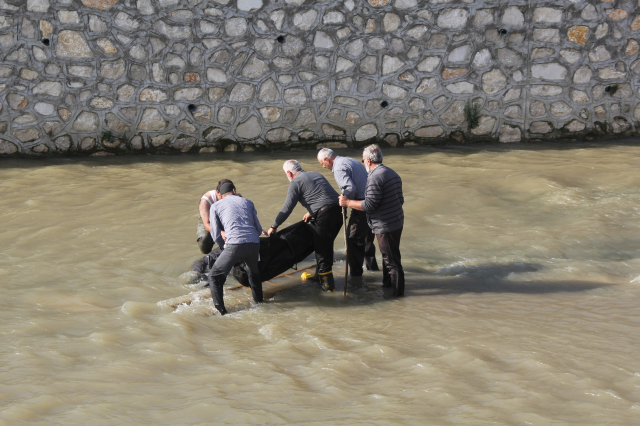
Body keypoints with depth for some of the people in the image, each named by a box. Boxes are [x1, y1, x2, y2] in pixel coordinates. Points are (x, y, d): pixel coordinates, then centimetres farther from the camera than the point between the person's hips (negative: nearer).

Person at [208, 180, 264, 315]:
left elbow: (216, 235, 13)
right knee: (254, 273, 33)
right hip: (254, 244, 4)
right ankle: (259, 302, 38)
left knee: (215, 277, 8)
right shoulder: (247, 202, 25)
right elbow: (259, 229, 25)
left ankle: (220, 309, -4)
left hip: (234, 245, -4)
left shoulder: (215, 206, 17)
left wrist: (224, 247, 32)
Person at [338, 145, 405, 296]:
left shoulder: (375, 177, -20)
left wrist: (348, 203, -13)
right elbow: (400, 200, 18)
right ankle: (387, 283, 38)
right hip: (397, 222, 10)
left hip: (385, 227, -10)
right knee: (388, 255, 24)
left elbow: (369, 205, -23)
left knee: (391, 258, 0)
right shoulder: (393, 174, 11)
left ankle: (397, 291, 8)